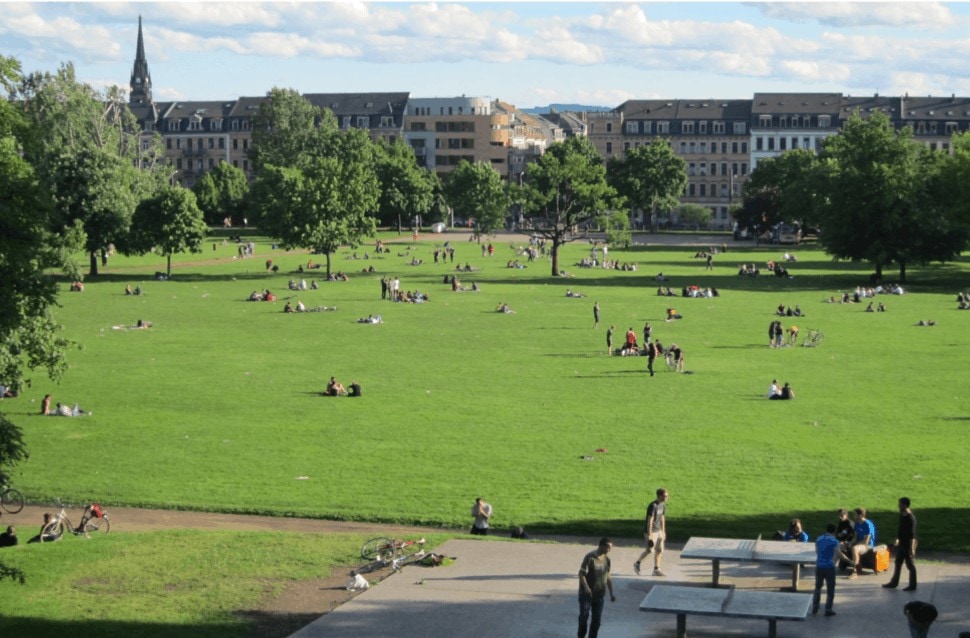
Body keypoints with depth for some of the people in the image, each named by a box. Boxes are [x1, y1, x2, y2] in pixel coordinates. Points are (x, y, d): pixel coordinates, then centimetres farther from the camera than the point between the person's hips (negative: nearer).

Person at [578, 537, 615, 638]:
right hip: (586, 594, -5)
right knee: (584, 616, 0)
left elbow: (608, 577, 12)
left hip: (600, 594, 5)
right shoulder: (589, 557, -15)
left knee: (597, 618, 7)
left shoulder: (606, 559, 4)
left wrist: (611, 593, 10)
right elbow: (581, 573, -18)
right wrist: (586, 587, -31)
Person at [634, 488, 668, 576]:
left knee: (660, 550, 5)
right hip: (650, 531, -8)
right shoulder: (653, 506, -21)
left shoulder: (663, 505, 5)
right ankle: (637, 563, 15)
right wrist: (649, 535, -22)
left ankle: (656, 569, 12)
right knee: (650, 550, -4)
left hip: (658, 530, 8)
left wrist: (663, 531, 17)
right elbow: (650, 521, -21)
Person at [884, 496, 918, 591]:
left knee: (910, 565, 2)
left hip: (908, 545, -9)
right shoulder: (902, 515, 4)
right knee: (898, 563, 16)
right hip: (901, 544, 9)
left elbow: (912, 535, -24)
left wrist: (912, 548, -24)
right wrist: (897, 540, 23)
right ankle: (893, 583, 27)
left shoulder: (911, 518, -23)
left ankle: (912, 586, 13)